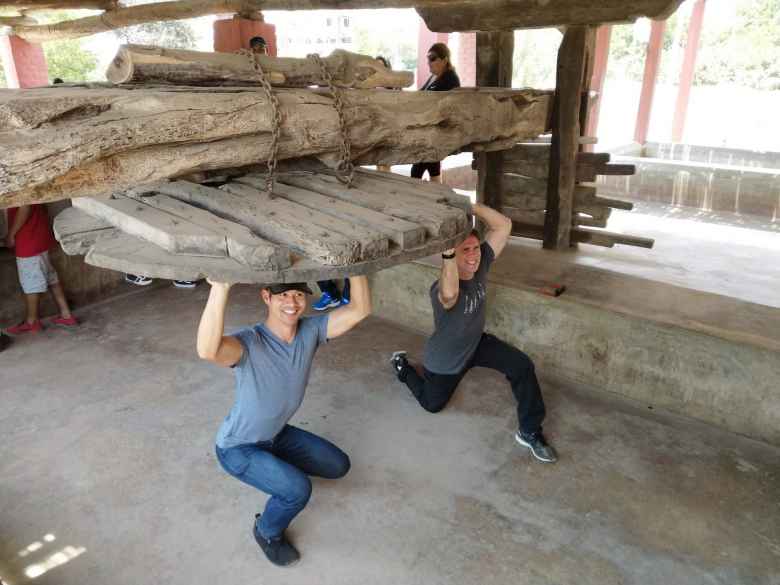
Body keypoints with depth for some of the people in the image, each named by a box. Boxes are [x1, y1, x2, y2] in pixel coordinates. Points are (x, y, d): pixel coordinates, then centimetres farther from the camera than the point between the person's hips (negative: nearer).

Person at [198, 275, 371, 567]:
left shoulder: (310, 331, -15)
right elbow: (208, 350, -57)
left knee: (338, 466, 12)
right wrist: (221, 286, -69)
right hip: (238, 448, -6)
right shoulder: (249, 343, -34)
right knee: (298, 489, -27)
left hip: (276, 435, 7)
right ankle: (267, 532, 7)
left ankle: (277, 465, 31)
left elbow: (360, 309, -21)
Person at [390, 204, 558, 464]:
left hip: (477, 343, 5)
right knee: (432, 404, 19)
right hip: (445, 359, -5)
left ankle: (529, 431, 1)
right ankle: (402, 365, 46)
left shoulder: (480, 265, -20)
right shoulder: (441, 289, -39)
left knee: (522, 366, -15)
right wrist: (448, 252, -70)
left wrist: (471, 206, -38)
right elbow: (450, 294, -66)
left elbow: (504, 225, -26)